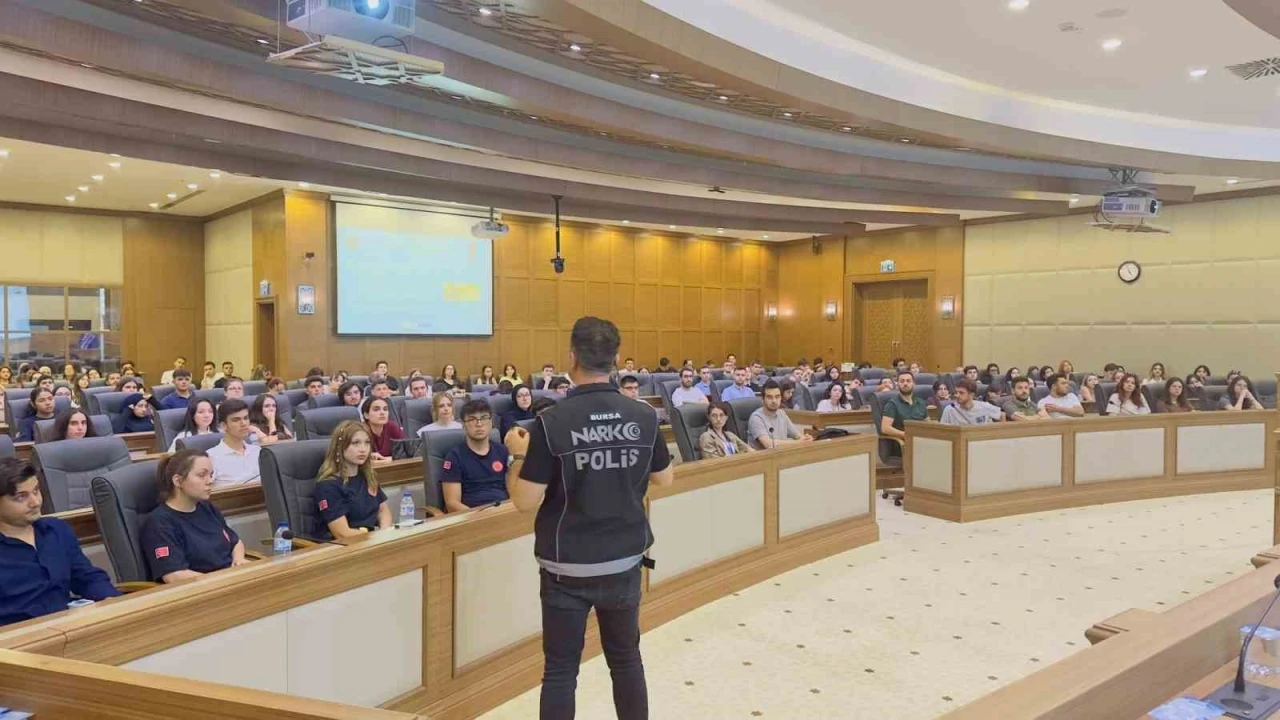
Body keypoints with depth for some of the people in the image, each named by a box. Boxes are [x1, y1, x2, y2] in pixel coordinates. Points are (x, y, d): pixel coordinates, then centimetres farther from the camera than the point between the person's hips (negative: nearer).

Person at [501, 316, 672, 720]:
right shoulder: (643, 417, -6)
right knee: (626, 659, 19)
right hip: (625, 561, 3)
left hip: (568, 567, -3)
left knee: (560, 670, 10)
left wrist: (518, 455, 2)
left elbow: (524, 501, -14)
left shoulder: (552, 422, -17)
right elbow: (664, 479, 8)